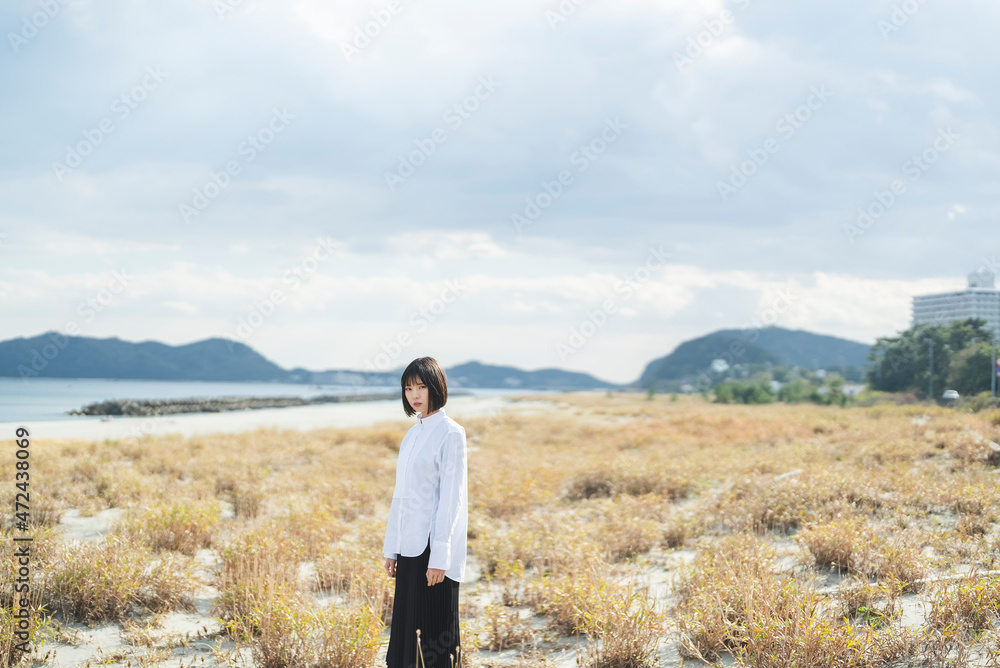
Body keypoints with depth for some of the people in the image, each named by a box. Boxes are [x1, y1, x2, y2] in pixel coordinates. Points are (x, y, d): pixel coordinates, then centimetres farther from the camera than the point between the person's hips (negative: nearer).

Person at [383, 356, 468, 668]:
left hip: (434, 548, -8)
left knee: (435, 629, -3)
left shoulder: (450, 433, -9)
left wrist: (439, 556, -18)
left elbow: (451, 496, -13)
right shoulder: (412, 434, 14)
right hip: (410, 547, 8)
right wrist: (391, 548, 13)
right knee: (407, 628, 9)